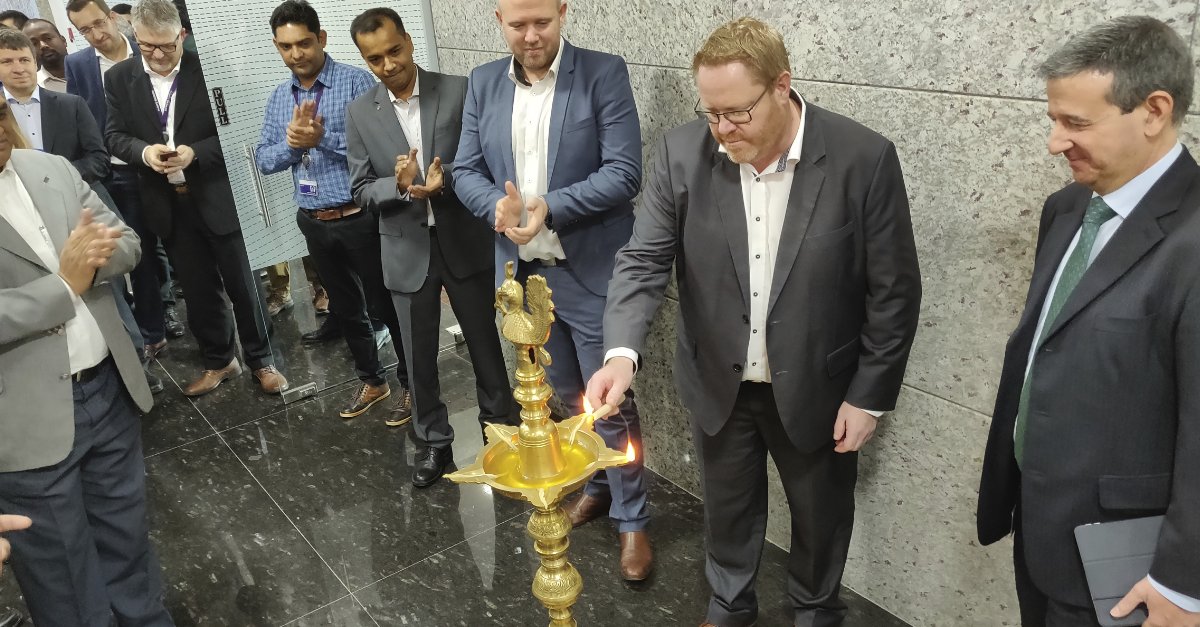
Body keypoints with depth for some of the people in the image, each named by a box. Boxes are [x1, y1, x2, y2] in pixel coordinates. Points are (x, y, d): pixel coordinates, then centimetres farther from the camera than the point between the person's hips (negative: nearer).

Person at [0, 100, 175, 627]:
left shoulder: (53, 169, 5)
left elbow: (126, 243, 8)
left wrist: (91, 258, -13)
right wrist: (65, 283, -17)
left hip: (109, 387, 5)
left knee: (125, 531, 23)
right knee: (62, 571, 12)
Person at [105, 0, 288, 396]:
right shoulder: (119, 78, 3)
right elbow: (114, 136, 5)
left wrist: (195, 152, -21)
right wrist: (144, 151, -17)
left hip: (218, 197, -3)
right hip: (167, 204, 3)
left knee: (242, 283, 6)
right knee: (198, 288, 14)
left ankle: (261, 360, 21)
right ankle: (218, 361, 30)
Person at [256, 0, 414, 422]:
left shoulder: (356, 82, -9)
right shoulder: (279, 98, 9)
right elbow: (264, 161, 7)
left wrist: (323, 138, -24)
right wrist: (292, 143, -12)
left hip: (360, 217, -6)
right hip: (315, 224, 6)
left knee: (388, 303, 6)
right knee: (345, 308, 18)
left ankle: (410, 383, 23)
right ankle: (372, 381, 35)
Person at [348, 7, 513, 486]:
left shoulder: (459, 91, -5)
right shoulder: (360, 114, 1)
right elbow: (362, 192, 0)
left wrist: (447, 178, -23)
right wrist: (401, 185, -20)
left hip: (465, 243, -1)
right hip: (407, 250, 2)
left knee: (486, 346, 12)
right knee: (419, 357, 11)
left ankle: (500, 429, 33)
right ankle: (433, 442, 30)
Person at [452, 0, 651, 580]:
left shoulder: (604, 73, -9)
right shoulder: (483, 83, 5)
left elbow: (624, 172, -15)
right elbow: (466, 170, 4)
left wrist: (550, 208, -25)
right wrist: (497, 204, -18)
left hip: (591, 274, -5)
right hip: (523, 273, 5)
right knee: (566, 396, 21)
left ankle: (631, 518, 23)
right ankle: (595, 484, 42)